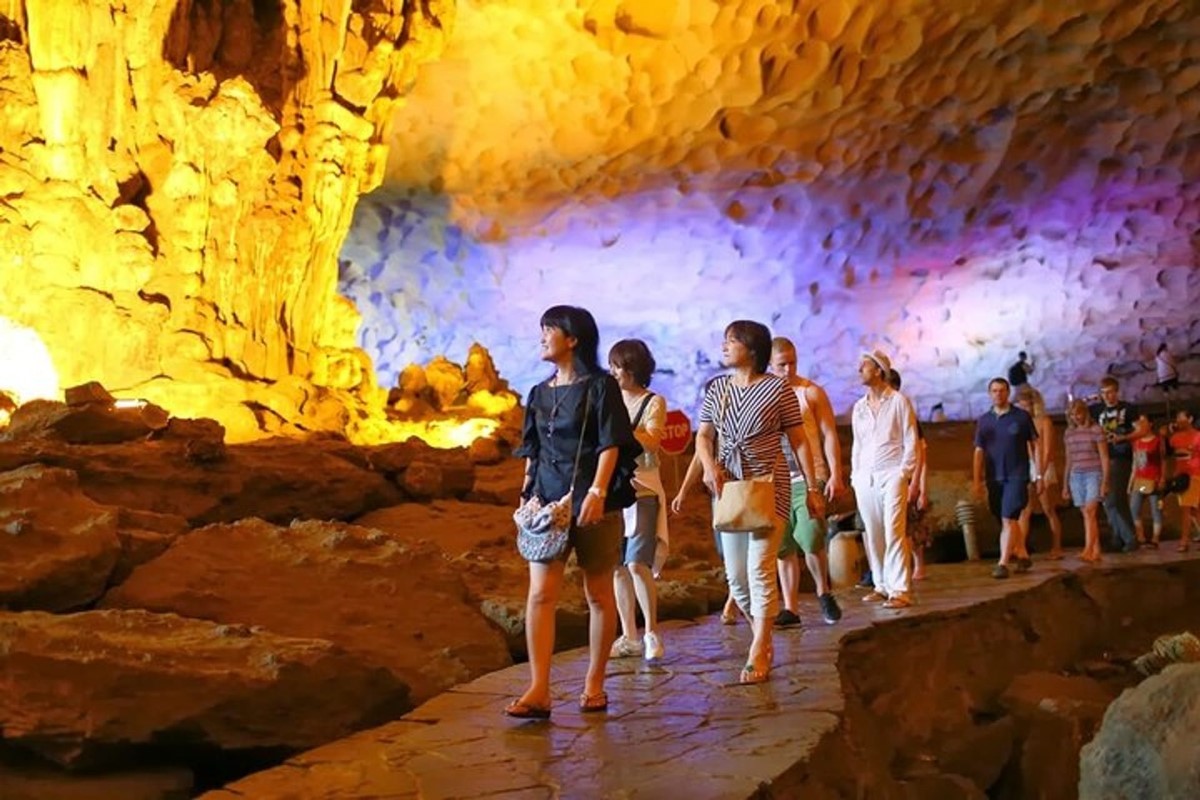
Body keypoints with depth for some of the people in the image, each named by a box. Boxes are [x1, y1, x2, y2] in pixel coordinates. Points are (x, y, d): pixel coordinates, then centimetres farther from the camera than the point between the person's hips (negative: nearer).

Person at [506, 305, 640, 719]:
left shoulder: (601, 386, -3)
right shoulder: (540, 393, 13)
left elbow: (611, 445, -10)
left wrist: (597, 492, -20)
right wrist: (527, 492, 12)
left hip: (593, 500, -5)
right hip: (548, 498, 5)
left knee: (598, 594, 6)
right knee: (540, 593, -8)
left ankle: (594, 685, 16)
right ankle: (538, 692, -12)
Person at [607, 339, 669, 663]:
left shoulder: (654, 402, -1)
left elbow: (651, 442, -16)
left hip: (641, 492, -4)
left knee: (637, 564, -13)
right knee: (617, 567, 4)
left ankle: (652, 633, 1)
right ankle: (629, 637, 12)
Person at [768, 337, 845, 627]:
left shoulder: (811, 392, 2)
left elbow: (829, 435, 1)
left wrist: (835, 474, -8)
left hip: (809, 478, -3)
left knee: (810, 539, -15)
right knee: (784, 547, 3)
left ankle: (824, 593, 9)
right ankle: (790, 608, 9)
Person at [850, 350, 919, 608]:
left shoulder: (898, 402, 1)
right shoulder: (859, 407, 15)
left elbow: (911, 442, -1)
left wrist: (903, 473, -9)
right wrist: (855, 476, 11)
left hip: (891, 475, -5)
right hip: (865, 478, 5)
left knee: (894, 532, -11)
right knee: (872, 535, 4)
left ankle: (901, 590, -12)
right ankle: (882, 585, 13)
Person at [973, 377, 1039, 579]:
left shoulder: (1021, 417, -1)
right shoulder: (984, 420, 8)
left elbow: (1034, 446, 3)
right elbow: (979, 452, 9)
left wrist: (1038, 475, 0)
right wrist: (977, 480, 3)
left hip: (1016, 476, -4)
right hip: (994, 478, 4)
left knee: (1008, 519, -12)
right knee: (1008, 521, 12)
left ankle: (1003, 563, -14)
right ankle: (1023, 556, 28)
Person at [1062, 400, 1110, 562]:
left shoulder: (1095, 430, -2)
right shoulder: (1069, 433, 12)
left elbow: (1104, 457, -2)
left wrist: (1105, 481, -8)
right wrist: (1065, 484, 17)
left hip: (1093, 474, -5)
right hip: (1076, 476, 5)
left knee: (1090, 511, -16)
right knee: (1087, 515, 3)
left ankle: (1088, 549, -22)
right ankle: (1096, 551, 6)